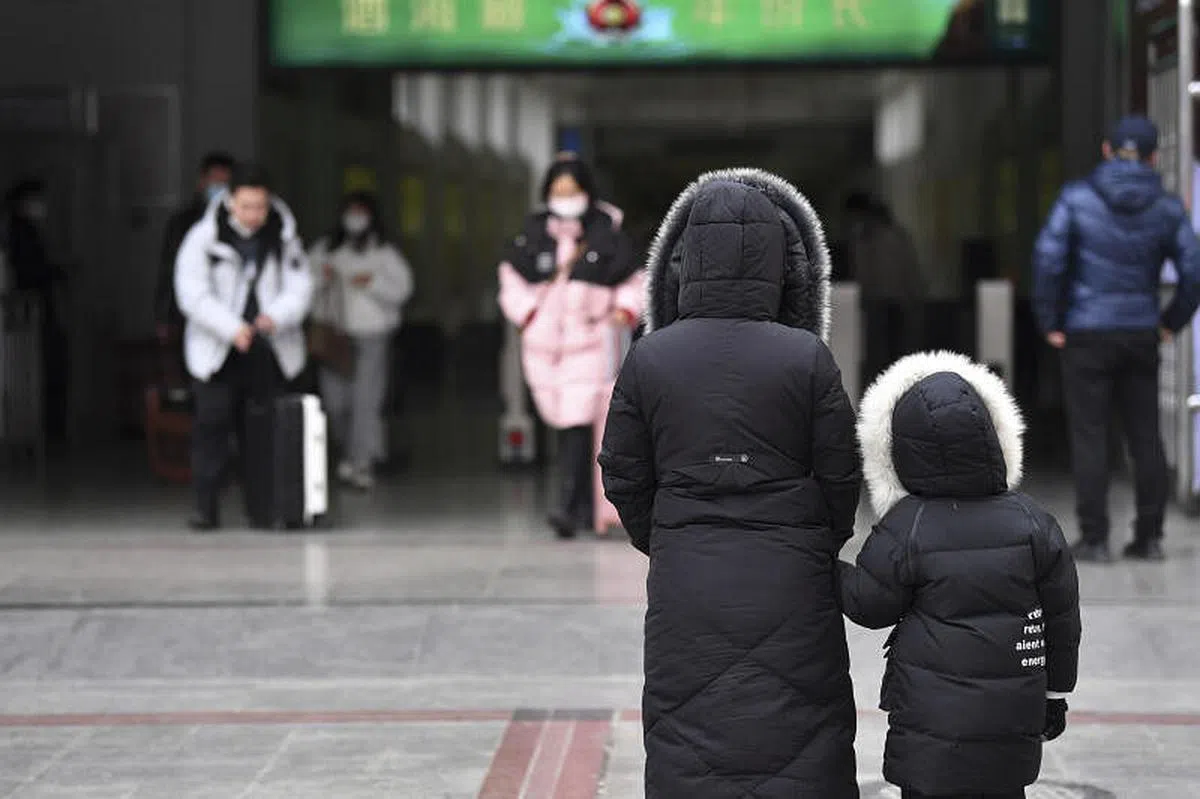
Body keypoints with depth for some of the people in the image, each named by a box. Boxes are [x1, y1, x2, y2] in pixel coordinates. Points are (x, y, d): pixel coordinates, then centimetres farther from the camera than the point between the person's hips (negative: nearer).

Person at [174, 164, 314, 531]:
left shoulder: (284, 238, 4)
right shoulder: (202, 238, -5)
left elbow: (300, 288, 1)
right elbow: (193, 294, -12)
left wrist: (276, 316, -21)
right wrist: (232, 328, -23)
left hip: (268, 351, 3)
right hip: (217, 351, -2)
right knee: (212, 424, -8)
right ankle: (206, 507, -4)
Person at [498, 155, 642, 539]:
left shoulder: (607, 232, 2)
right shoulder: (533, 232, 7)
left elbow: (632, 280, 12)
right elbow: (512, 277, 19)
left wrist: (625, 309, -4)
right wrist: (525, 313, 6)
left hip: (590, 339, -3)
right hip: (544, 342, 3)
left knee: (579, 421, -15)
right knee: (564, 422, 9)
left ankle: (569, 507, -19)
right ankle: (586, 505, 23)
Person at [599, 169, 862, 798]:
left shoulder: (649, 360, -7)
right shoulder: (807, 358, -12)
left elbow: (624, 476, 1)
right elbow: (841, 473, -4)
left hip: (685, 585, 1)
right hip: (790, 583, -1)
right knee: (798, 746, 9)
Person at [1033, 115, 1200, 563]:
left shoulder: (1076, 198, -6)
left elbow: (1048, 257, -14)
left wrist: (1050, 324, -5)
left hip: (1086, 336, -2)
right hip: (1140, 335, 2)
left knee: (1089, 436, 1)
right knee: (1145, 435, 10)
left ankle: (1094, 539, -1)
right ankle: (1149, 537, 11)